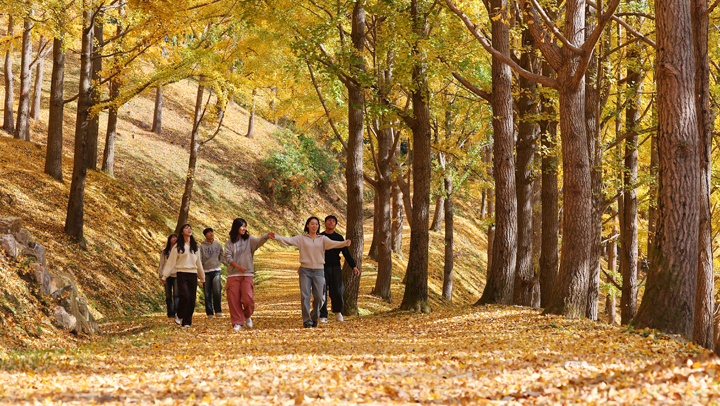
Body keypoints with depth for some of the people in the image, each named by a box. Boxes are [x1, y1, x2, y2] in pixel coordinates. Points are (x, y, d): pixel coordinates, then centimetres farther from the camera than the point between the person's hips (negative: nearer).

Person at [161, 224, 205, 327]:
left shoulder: (195, 246, 16)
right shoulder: (178, 247, 1)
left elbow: (198, 262, 23)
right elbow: (171, 262, -1)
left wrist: (202, 277, 25)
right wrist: (164, 276, -6)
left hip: (193, 274, 4)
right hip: (182, 274, -4)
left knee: (191, 299, -2)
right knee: (185, 296, -20)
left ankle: (187, 322, 5)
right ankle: (179, 315, 4)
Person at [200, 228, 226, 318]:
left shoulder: (218, 245, 11)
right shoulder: (202, 246, 5)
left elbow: (223, 257, 17)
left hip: (216, 270, 0)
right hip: (206, 271, 0)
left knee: (217, 291, -16)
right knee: (207, 293, 1)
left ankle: (218, 311, -10)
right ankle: (209, 312, 7)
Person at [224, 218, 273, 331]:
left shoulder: (249, 240, 8)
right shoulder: (229, 243, 9)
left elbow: (259, 241, -12)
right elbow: (228, 257, -1)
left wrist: (267, 236, -34)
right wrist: (238, 266, -16)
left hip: (247, 274, 0)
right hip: (233, 275, 0)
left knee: (248, 298, -12)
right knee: (234, 300, -3)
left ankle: (247, 316, 16)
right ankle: (238, 323, 8)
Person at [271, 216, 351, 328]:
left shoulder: (322, 239, 8)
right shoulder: (302, 238, 6)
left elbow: (333, 243, -8)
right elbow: (288, 240, -4)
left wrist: (345, 243, -27)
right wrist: (275, 237, -20)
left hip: (318, 271, 1)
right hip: (305, 270, -1)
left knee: (318, 297, 1)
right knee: (305, 296, -5)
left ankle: (314, 318, 22)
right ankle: (306, 320, 2)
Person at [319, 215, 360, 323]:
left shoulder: (339, 238, 10)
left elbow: (346, 253, 9)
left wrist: (354, 266, 0)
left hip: (335, 268, 0)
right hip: (322, 268, 0)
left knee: (337, 292, -4)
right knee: (322, 293, -5)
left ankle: (338, 312, 21)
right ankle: (323, 316, 3)